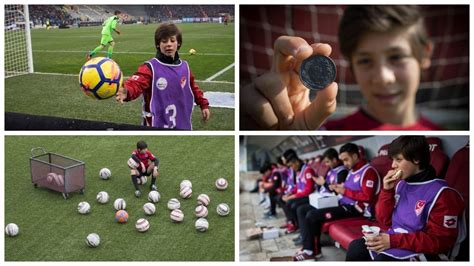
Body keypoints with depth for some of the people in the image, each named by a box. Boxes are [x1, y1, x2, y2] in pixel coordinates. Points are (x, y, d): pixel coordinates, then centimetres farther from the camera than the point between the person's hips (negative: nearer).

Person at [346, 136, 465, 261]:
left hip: (420, 252, -7)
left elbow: (440, 241, -18)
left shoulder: (442, 194, -15)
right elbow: (385, 221, 11)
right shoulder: (401, 184, 8)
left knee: (382, 259, -33)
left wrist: (393, 241, -22)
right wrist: (387, 190, -4)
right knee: (356, 247, -10)